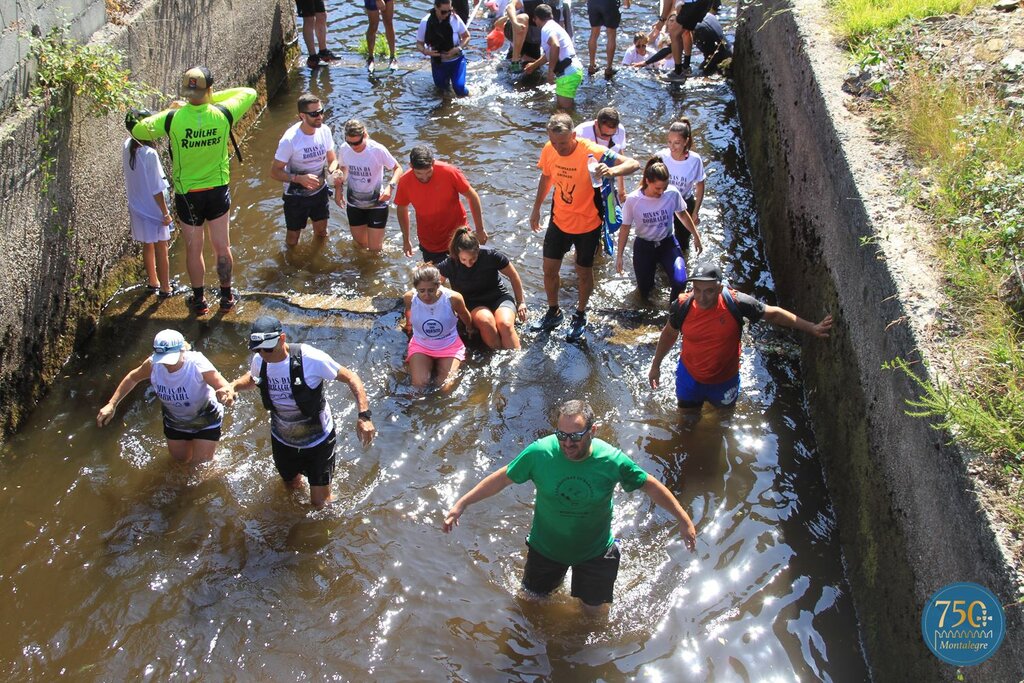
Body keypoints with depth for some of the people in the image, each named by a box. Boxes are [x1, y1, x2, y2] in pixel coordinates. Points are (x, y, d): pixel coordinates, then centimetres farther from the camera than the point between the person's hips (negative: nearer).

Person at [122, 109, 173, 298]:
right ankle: (165, 288, 18)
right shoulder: (149, 154, -26)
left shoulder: (127, 147, -7)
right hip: (153, 210, -7)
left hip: (137, 209, 7)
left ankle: (152, 282, 37)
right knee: (161, 249, 8)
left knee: (147, 246, 22)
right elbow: (156, 190, -22)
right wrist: (166, 213, -11)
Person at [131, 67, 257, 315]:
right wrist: (211, 98, -1)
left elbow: (137, 130, -5)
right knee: (222, 247, 15)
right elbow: (249, 92, 1)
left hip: (187, 194, -1)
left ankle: (199, 300, 27)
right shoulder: (223, 114, -17)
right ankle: (227, 296, 28)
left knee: (193, 249, 14)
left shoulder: (172, 118, -19)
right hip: (218, 190, 1)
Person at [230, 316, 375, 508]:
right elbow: (252, 378, 10)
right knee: (291, 485, 26)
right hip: (282, 440, 5)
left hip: (317, 440, -4)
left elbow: (351, 378, -24)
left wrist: (364, 416, -34)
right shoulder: (259, 361, -15)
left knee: (320, 503, 1)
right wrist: (232, 386, -12)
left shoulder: (309, 358, -32)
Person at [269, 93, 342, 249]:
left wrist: (333, 172, -23)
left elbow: (332, 160, 1)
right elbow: (275, 172, -20)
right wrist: (299, 178, -36)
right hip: (296, 196, -4)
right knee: (293, 239, 13)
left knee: (321, 233, 21)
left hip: (320, 192, 4)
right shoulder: (290, 139, -27)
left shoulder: (325, 131, -14)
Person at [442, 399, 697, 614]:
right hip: (546, 546, 1)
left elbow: (650, 486, -12)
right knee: (534, 596, 21)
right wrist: (461, 504, -13)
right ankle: (556, 574, 52)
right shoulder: (540, 452, -28)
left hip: (594, 550, -1)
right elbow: (502, 478, -14)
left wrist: (683, 520, -8)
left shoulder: (612, 460, -27)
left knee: (595, 610, 16)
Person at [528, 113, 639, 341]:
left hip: (587, 225, -4)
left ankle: (580, 316, 38)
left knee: (584, 272, 14)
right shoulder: (549, 150, -12)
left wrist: (612, 171, -52)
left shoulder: (591, 152, -28)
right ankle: (553, 313, 38)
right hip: (559, 221, 4)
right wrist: (536, 209, 15)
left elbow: (634, 164, -31)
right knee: (549, 270, 12)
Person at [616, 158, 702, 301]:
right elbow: (625, 227, -7)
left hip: (667, 243, 0)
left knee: (680, 282, -23)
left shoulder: (672, 193, -19)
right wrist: (619, 255, -4)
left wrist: (696, 236, 12)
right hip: (644, 246, 0)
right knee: (645, 292, 10)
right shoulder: (633, 200, -21)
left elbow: (682, 214, 2)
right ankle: (649, 269, 46)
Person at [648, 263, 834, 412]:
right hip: (690, 376, 1)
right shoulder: (682, 307, -23)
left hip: (724, 379, 0)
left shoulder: (736, 303, -28)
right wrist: (655, 366, 5)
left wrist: (811, 328, -16)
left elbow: (773, 314, -15)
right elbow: (669, 334, -3)